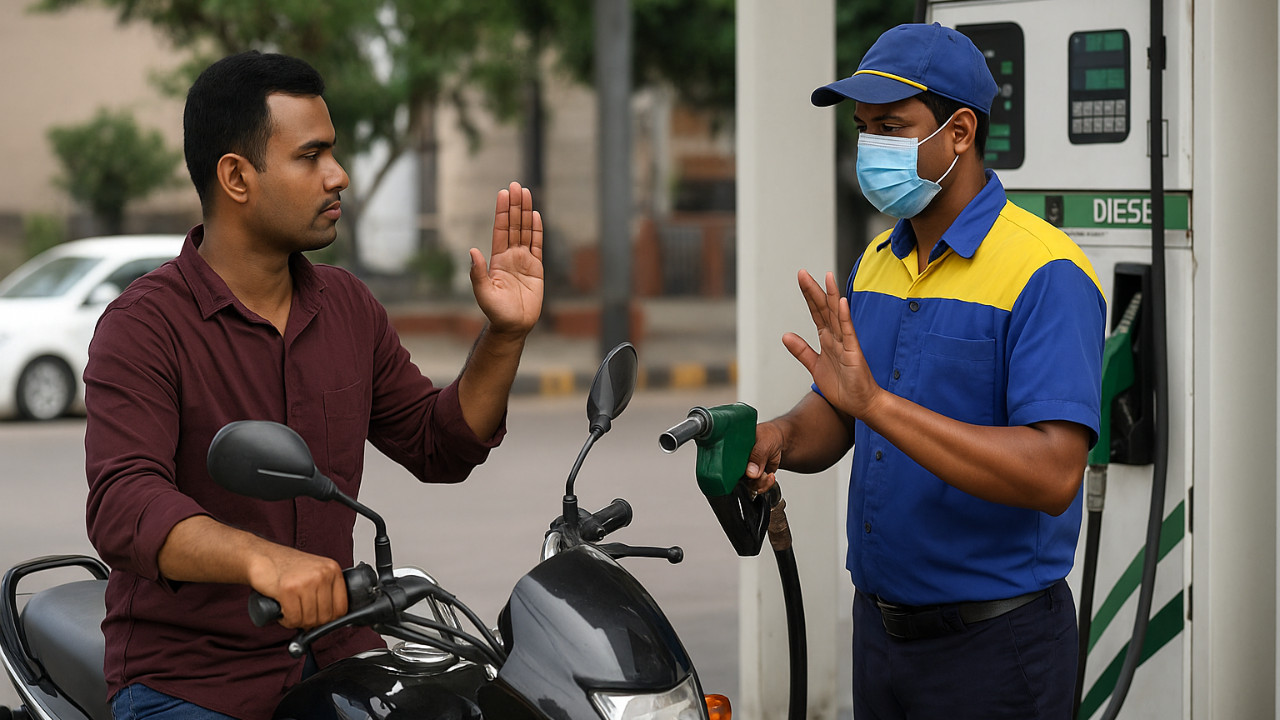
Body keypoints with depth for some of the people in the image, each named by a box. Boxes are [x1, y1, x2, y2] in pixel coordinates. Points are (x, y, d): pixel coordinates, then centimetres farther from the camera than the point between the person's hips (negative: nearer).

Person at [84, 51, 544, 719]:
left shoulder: (347, 306, 10)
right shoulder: (143, 326, -13)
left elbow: (438, 447, 18)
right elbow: (122, 507, -28)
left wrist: (504, 336, 1)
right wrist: (261, 559, -46)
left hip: (337, 660, 5)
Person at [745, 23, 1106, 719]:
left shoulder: (1045, 272, -17)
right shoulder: (876, 262, 10)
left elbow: (1053, 474, -28)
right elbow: (832, 417, 15)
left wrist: (876, 402, -33)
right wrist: (779, 438, -10)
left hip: (992, 644, -7)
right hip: (879, 627, 7)